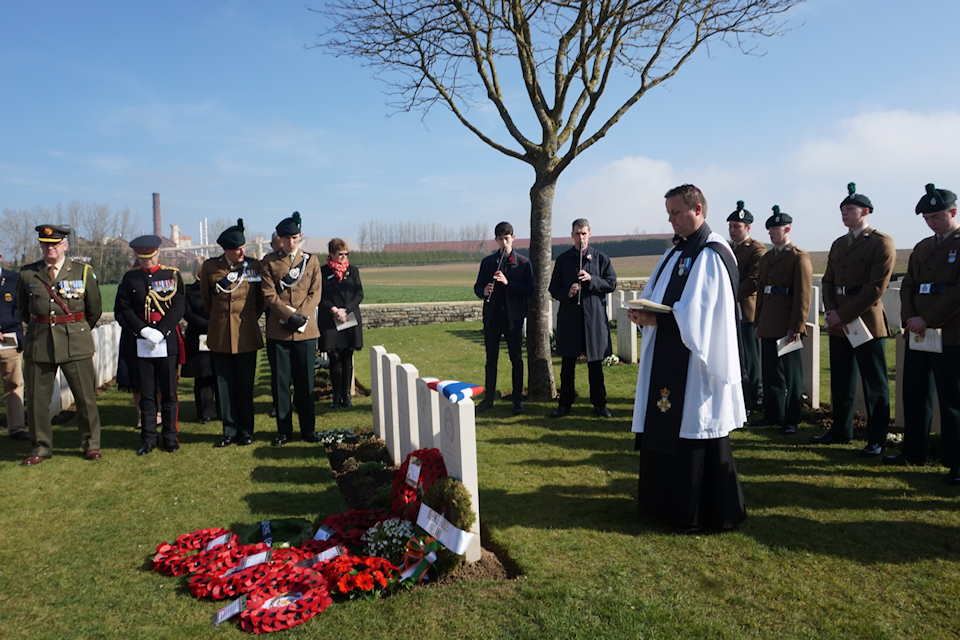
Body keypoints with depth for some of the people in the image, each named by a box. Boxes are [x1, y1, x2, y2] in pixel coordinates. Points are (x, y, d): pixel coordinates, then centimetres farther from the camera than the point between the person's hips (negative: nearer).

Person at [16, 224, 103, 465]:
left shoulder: (83, 272, 1)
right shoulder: (27, 274, 5)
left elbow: (95, 309, 10)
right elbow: (22, 309, 19)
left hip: (75, 343, -2)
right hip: (38, 343, 2)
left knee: (85, 396, 1)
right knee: (36, 398, 6)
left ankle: (91, 445, 14)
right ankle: (41, 448, 19)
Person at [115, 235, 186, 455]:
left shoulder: (173, 275, 3)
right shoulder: (130, 278, 8)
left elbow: (178, 307, -4)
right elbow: (124, 309, 1)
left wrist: (161, 332, -14)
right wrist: (144, 330, -12)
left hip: (168, 343, -1)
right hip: (141, 344, 1)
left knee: (169, 393, 5)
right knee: (146, 394, 6)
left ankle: (170, 437, 15)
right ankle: (148, 439, 15)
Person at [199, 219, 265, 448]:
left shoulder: (254, 266, -2)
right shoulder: (210, 267, -1)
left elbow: (261, 299, 10)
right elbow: (206, 299, 15)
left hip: (246, 335, -1)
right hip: (220, 335, 1)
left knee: (246, 385, 5)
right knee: (225, 384, 6)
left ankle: (246, 430, 16)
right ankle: (230, 430, 16)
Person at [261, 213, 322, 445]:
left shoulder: (311, 260, 8)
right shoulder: (269, 262, 5)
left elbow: (315, 293, 3)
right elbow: (269, 294, -3)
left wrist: (300, 316, -12)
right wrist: (289, 316, -15)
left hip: (306, 330, 1)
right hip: (278, 330, 0)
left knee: (305, 381, 6)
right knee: (281, 381, 4)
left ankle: (308, 428, 16)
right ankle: (284, 430, 14)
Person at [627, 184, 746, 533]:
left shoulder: (712, 254, -13)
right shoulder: (676, 253, 15)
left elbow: (698, 312, -21)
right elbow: (656, 297, 16)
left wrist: (657, 319, -21)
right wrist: (643, 312, -4)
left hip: (696, 358, -9)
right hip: (669, 357, 9)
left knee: (698, 434, 0)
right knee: (667, 430, 15)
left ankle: (705, 512, 14)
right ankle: (674, 501, 29)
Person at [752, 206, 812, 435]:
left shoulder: (799, 257, -6)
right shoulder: (766, 257, 16)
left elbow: (803, 295, -11)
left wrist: (796, 327, -15)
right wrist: (758, 322, 14)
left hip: (787, 326, -7)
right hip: (768, 326, 7)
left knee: (790, 372, 2)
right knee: (770, 371, 12)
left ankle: (791, 419, 10)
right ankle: (772, 414, 23)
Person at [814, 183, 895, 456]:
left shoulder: (881, 242, -6)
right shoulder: (838, 244, 16)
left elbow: (876, 287, -14)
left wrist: (844, 314, -15)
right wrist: (830, 311, -4)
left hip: (866, 323, -7)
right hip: (838, 324, 7)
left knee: (874, 385, 1)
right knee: (840, 382, 14)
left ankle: (876, 439, 9)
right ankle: (841, 430, 25)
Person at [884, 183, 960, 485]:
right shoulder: (922, 248, 16)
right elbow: (907, 286, 13)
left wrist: (927, 320, -17)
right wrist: (909, 319, -4)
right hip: (917, 334, 6)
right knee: (915, 395, 11)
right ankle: (914, 451, 22)